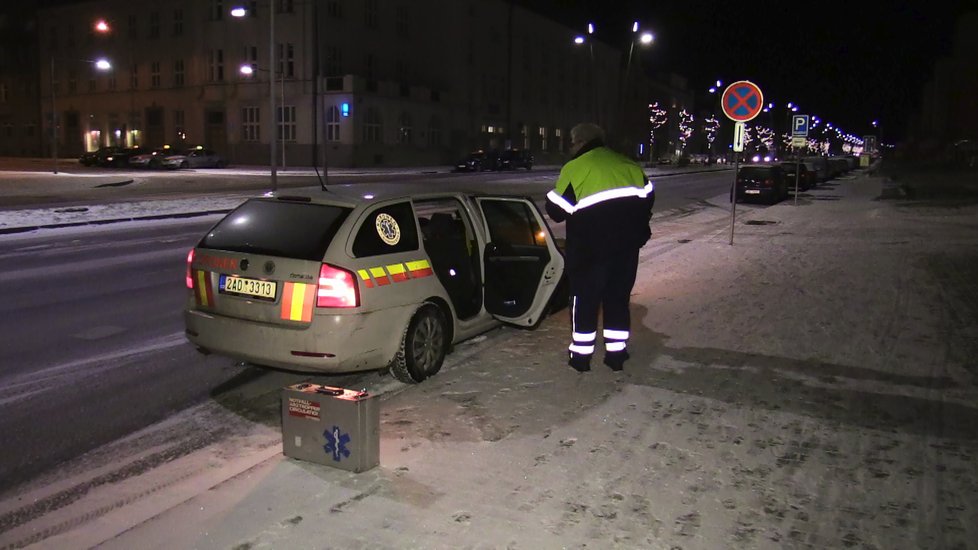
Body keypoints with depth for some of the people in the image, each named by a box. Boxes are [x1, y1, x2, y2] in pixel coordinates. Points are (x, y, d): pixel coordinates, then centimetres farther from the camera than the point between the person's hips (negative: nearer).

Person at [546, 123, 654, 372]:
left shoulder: (574, 168, -6)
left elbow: (556, 211, -6)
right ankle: (616, 354, 18)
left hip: (590, 246, -4)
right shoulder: (627, 164, 11)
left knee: (585, 298, 8)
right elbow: (648, 196, 13)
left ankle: (581, 355, 13)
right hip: (627, 244, 5)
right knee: (618, 297, 14)